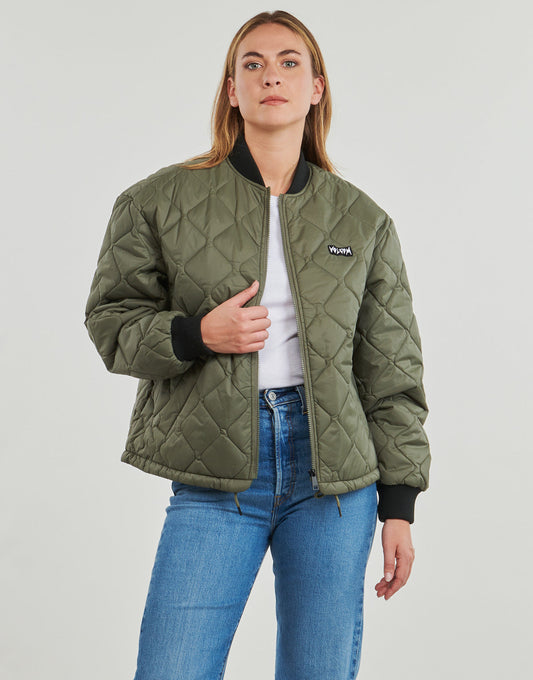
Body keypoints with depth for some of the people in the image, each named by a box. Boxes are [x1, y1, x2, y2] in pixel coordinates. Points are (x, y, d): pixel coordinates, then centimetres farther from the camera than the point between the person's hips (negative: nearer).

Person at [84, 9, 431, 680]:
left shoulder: (363, 220, 7)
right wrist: (196, 335, -13)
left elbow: (392, 371, 8)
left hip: (334, 473, 2)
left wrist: (398, 505, 5)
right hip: (215, 477, -1)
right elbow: (110, 320, 7)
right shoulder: (162, 201, 3)